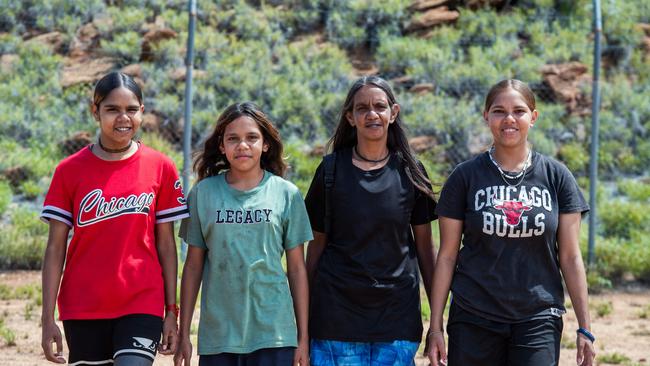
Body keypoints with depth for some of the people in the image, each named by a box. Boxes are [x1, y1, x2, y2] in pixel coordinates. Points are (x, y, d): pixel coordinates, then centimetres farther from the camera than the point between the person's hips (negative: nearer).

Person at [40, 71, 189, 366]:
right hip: (82, 308, 1)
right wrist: (48, 319, -5)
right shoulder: (70, 170, 1)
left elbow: (165, 244, 5)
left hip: (142, 305, -1)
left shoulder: (160, 168, 2)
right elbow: (55, 248, 0)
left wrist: (172, 311, 2)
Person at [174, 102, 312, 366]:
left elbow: (297, 268, 6)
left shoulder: (286, 194, 4)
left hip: (273, 334, -1)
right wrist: (184, 335, 5)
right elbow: (193, 266, 8)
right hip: (217, 334, 1)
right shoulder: (203, 193, 5)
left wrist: (303, 337, 4)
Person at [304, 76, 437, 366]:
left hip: (396, 310, 1)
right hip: (339, 307, -1)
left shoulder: (410, 173, 4)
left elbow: (424, 246, 8)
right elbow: (317, 243, 6)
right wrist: (305, 313, 5)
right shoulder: (332, 169, 2)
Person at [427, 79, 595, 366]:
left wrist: (584, 328, 1)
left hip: (538, 320, 0)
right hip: (473, 320, 0)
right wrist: (435, 327, 0)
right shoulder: (465, 177, 2)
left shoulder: (556, 177, 4)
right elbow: (447, 256, 4)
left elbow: (570, 257, 5)